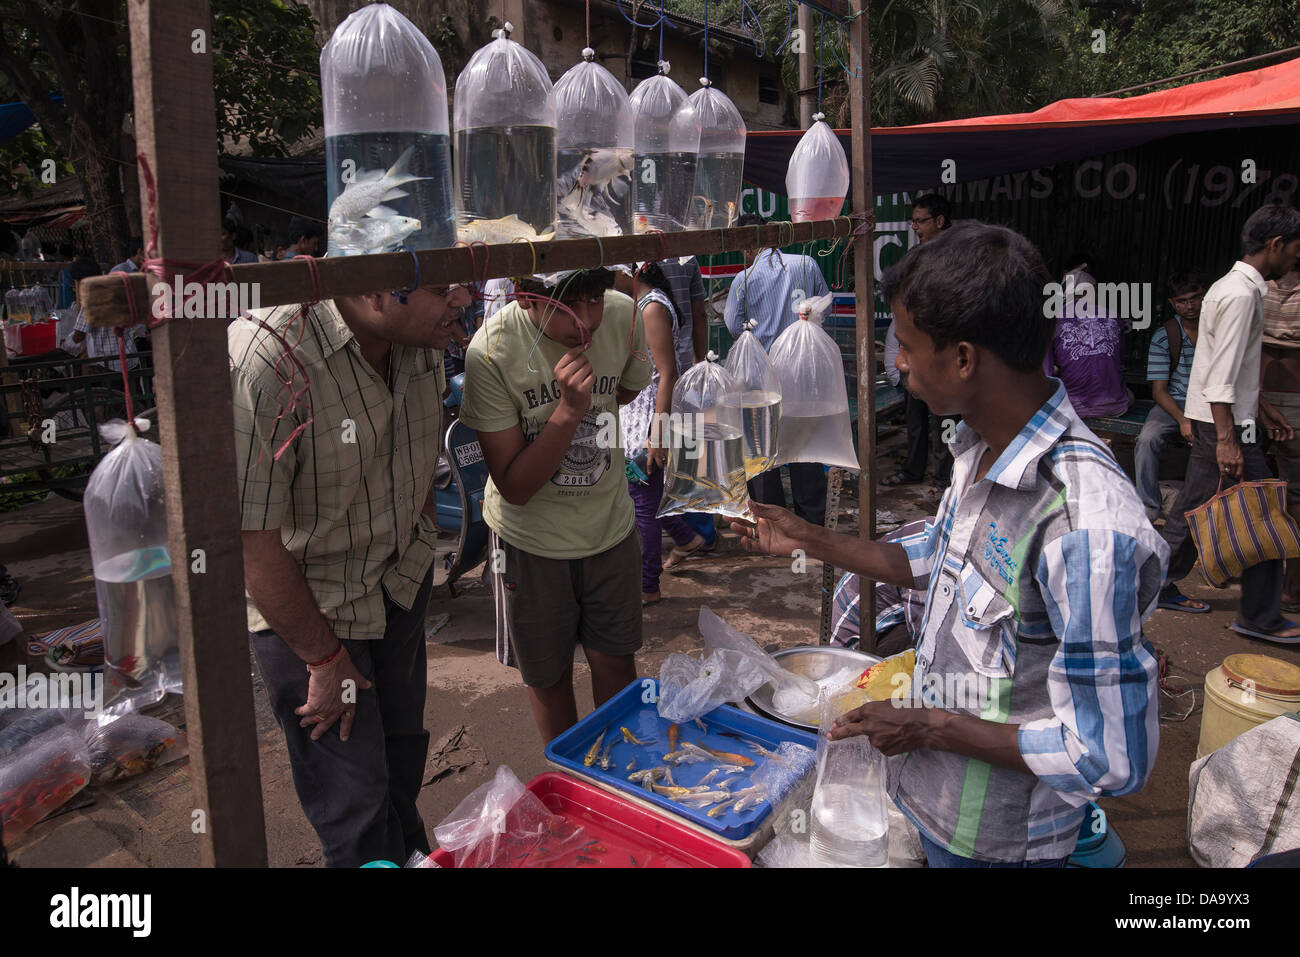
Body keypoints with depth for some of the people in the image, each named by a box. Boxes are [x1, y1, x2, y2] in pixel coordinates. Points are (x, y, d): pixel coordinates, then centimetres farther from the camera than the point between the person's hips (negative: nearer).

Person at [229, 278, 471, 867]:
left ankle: (411, 853, 48)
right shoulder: (266, 358, -32)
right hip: (303, 602, -6)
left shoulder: (422, 337, -9)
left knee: (403, 749, 23)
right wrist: (325, 660, -17)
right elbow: (252, 538, -26)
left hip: (400, 581, 6)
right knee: (354, 799, 3)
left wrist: (420, 550, 15)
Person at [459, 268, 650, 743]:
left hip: (609, 523, 2)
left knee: (616, 661, 13)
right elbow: (514, 487, -22)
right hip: (532, 540, -2)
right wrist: (568, 411, -33)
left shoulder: (623, 315, -15)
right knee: (549, 675, 14)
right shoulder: (491, 351, -25)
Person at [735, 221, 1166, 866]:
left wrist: (932, 727, -22)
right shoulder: (983, 449, -4)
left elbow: (1112, 759, -29)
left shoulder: (1085, 525, -34)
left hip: (996, 839, -7)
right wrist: (809, 541, 10)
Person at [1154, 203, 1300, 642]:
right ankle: (1261, 617, 5)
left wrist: (1261, 409, 28)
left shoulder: (1235, 287, 15)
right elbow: (1221, 376, -23)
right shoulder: (1241, 295, -17)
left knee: (1194, 505, 15)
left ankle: (1162, 585, 23)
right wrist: (1226, 438, -25)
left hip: (1210, 418, 10)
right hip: (1226, 422, -10)